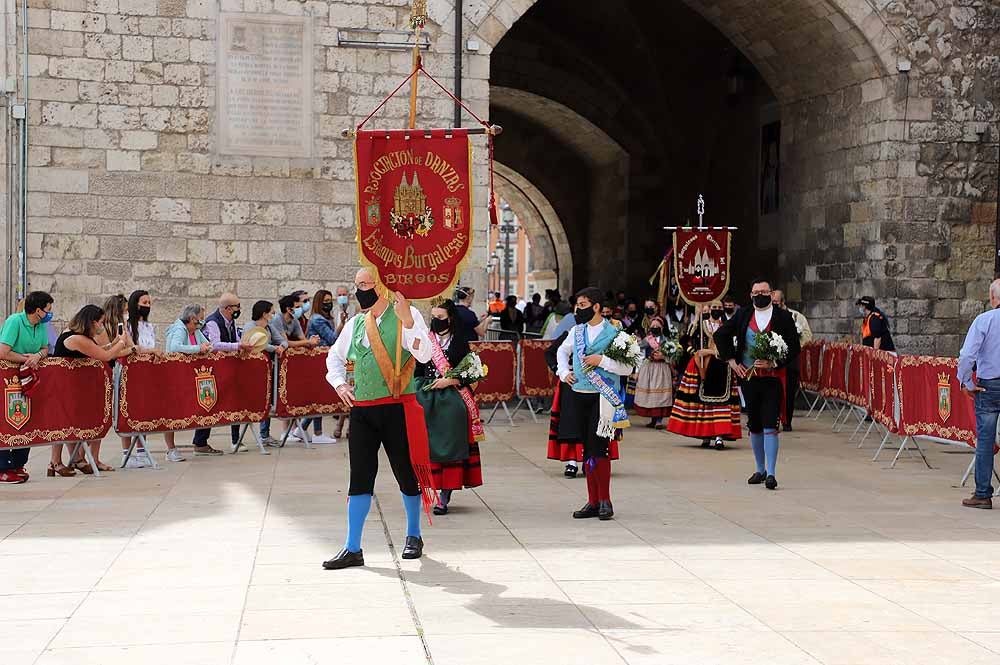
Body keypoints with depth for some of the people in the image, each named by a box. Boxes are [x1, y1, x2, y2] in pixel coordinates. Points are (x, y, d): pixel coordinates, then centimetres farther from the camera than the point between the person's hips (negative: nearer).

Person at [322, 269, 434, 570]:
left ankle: (413, 536, 28)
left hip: (397, 408, -4)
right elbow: (334, 357, 28)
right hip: (361, 409, 4)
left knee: (406, 474, 7)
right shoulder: (355, 324, 11)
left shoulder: (406, 315, -5)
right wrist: (339, 383, 11)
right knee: (360, 477, 2)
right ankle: (353, 549, 6)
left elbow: (425, 355, -18)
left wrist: (408, 322, -29)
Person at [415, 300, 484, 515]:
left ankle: (444, 496, -4)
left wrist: (449, 381, -12)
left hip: (453, 402, -2)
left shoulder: (459, 343, 2)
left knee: (450, 444, -5)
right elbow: (418, 373, 10)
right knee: (431, 444, -2)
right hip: (428, 400, 2)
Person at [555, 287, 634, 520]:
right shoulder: (577, 330, 9)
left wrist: (602, 360, -16)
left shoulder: (613, 333, -7)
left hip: (602, 398, -5)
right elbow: (562, 351, 29)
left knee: (599, 448, -8)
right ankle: (593, 502, 15)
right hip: (578, 396, 5)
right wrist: (564, 372, 14)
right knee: (587, 450, 8)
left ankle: (604, 500, 5)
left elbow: (628, 368, -7)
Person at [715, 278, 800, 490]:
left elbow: (794, 350, -2)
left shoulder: (783, 317, -1)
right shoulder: (743, 316, 7)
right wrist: (731, 360, 8)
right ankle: (760, 469, 25)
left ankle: (770, 473, -12)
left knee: (770, 425, -12)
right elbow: (720, 335, 17)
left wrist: (773, 363, -14)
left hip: (773, 379, -4)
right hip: (748, 378, 4)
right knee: (754, 426, 12)